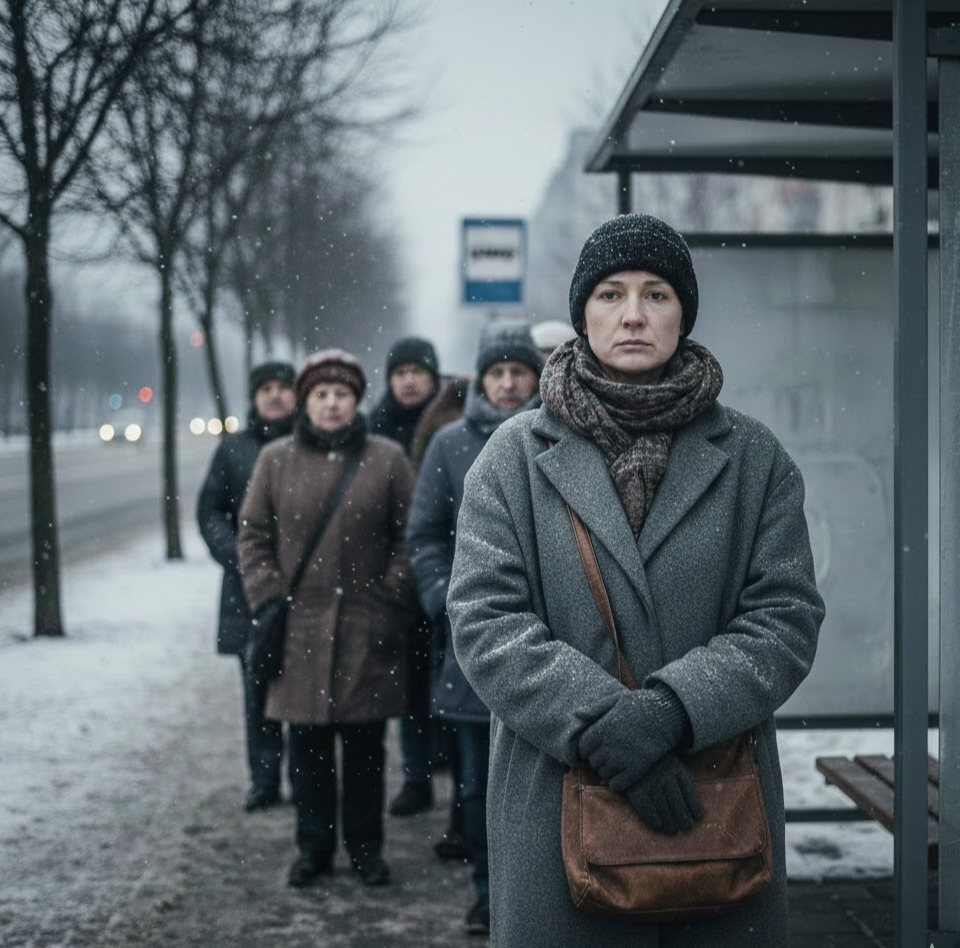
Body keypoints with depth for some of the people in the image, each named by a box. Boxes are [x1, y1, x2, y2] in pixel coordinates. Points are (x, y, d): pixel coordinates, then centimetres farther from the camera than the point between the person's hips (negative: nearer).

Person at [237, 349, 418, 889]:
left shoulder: (388, 459, 3)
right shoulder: (276, 460, 5)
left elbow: (410, 535, 5)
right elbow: (254, 535, 9)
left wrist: (394, 597, -3)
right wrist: (268, 599, 0)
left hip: (368, 628, -1)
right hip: (299, 628, 1)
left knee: (366, 744, 6)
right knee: (308, 743, 6)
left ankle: (367, 847, 18)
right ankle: (314, 848, 19)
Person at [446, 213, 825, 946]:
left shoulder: (754, 459, 7)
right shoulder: (515, 457, 5)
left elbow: (786, 616, -2)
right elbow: (485, 619, -5)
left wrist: (673, 708, -18)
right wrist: (601, 721, -18)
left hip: (718, 806, 1)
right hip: (556, 799, -1)